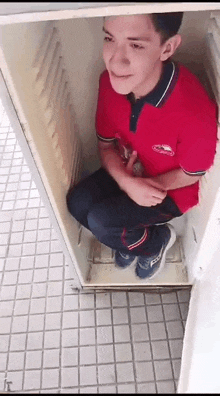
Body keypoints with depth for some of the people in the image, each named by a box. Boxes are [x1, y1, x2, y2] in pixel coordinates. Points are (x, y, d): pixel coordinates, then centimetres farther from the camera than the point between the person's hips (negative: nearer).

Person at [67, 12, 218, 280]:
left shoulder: (195, 112, -36)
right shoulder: (110, 81, -19)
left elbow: (191, 174, -16)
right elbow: (106, 145, -6)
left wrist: (146, 185, -19)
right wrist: (127, 181, -24)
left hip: (172, 188, -5)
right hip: (127, 173, 5)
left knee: (100, 222, -18)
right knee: (77, 203, -12)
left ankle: (157, 241, 12)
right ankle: (129, 237, 14)